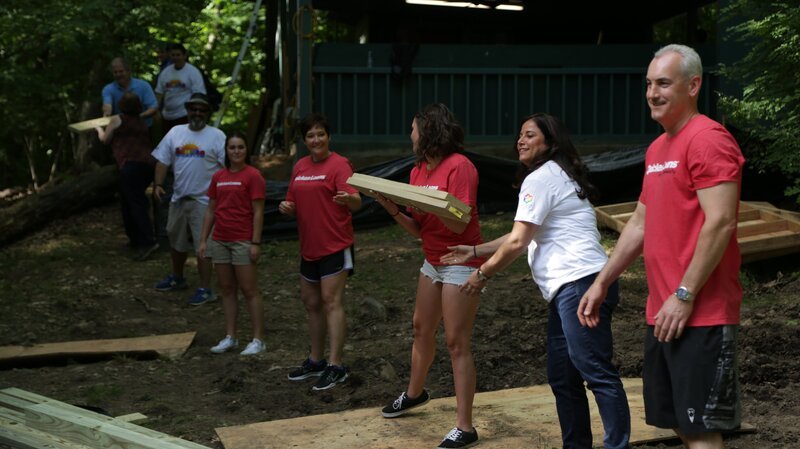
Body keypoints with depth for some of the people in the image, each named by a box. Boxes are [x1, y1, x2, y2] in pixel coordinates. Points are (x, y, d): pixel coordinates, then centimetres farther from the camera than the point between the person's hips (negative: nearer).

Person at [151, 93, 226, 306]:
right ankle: (177, 278, 40)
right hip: (178, 198, 6)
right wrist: (158, 185, -3)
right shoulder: (175, 133, 7)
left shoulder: (216, 136, -7)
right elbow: (163, 161, 8)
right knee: (175, 240, 20)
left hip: (203, 200, -6)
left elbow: (226, 166, -9)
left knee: (202, 245, -6)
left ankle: (205, 289, 1)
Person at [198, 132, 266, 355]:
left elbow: (258, 212, -10)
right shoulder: (218, 177, 10)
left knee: (249, 290, -3)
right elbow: (210, 210, 14)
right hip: (220, 241, 6)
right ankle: (230, 337, 17)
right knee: (227, 289, 10)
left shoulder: (252, 176, -7)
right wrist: (203, 240, 10)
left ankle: (258, 339, 1)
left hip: (243, 241, -6)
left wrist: (256, 242, -15)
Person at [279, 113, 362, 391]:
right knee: (311, 303, 15)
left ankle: (335, 367, -11)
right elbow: (294, 206, 20)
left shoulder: (339, 165, -11)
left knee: (331, 302, -12)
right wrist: (287, 208, -3)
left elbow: (355, 201, -24)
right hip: (309, 247, 8)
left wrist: (348, 198, -47)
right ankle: (316, 361, 28)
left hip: (335, 245, -8)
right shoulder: (299, 168, 12)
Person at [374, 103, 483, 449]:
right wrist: (394, 209, -9)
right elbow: (418, 229, 6)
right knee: (421, 329, 22)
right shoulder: (418, 171, 6)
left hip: (460, 263, -8)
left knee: (456, 343, -8)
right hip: (432, 261, 8)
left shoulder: (459, 167, -17)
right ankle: (414, 393, 46)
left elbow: (459, 224, -22)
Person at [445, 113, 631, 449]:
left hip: (578, 284, -11)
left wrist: (483, 274, 3)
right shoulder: (557, 175, 26)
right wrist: (474, 251, 29)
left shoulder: (541, 177, -6)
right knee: (562, 378, 12)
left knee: (597, 373, -13)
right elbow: (525, 237, 31)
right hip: (569, 287, 11)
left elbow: (518, 242, -10)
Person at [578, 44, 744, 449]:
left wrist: (684, 296, -20)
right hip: (662, 314, 9)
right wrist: (602, 283, 19)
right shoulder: (657, 149, 17)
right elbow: (639, 224, 23)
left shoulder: (708, 139, -12)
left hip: (700, 316, -9)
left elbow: (720, 223, -20)